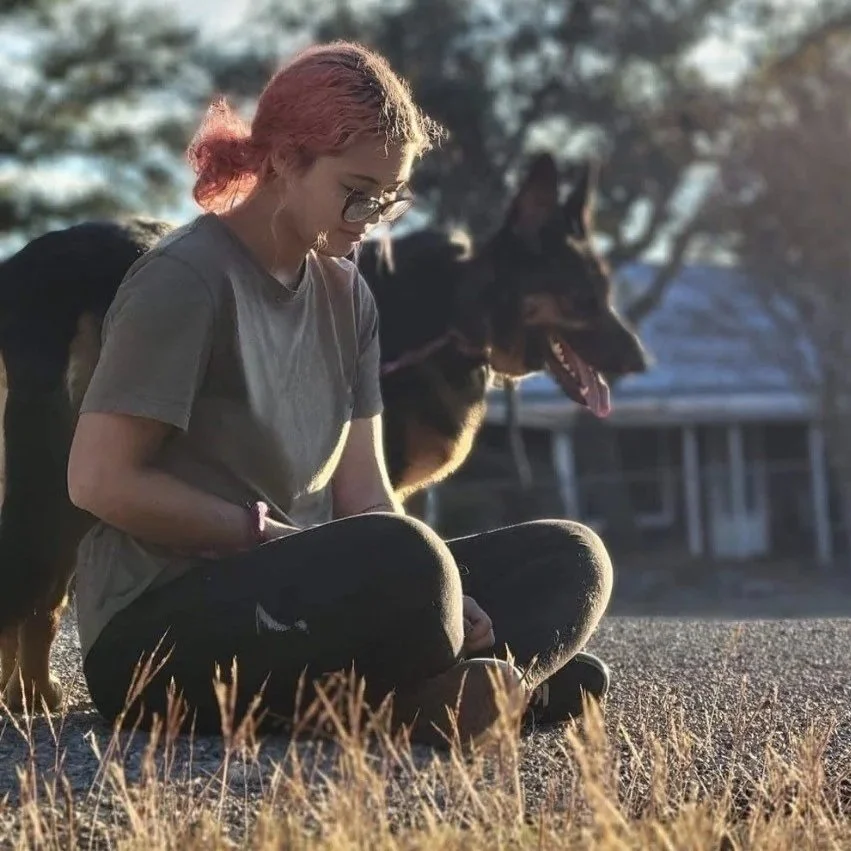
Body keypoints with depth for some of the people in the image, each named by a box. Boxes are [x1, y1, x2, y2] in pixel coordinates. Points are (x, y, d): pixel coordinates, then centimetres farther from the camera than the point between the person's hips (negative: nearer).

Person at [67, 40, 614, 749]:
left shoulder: (345, 296, 14)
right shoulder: (186, 279, -10)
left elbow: (364, 492, 9)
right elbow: (100, 481, -14)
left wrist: (439, 598, -10)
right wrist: (270, 536, -13)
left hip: (305, 601, 9)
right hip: (154, 632, -8)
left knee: (570, 557, -2)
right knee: (401, 558, -37)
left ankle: (444, 694, -25)